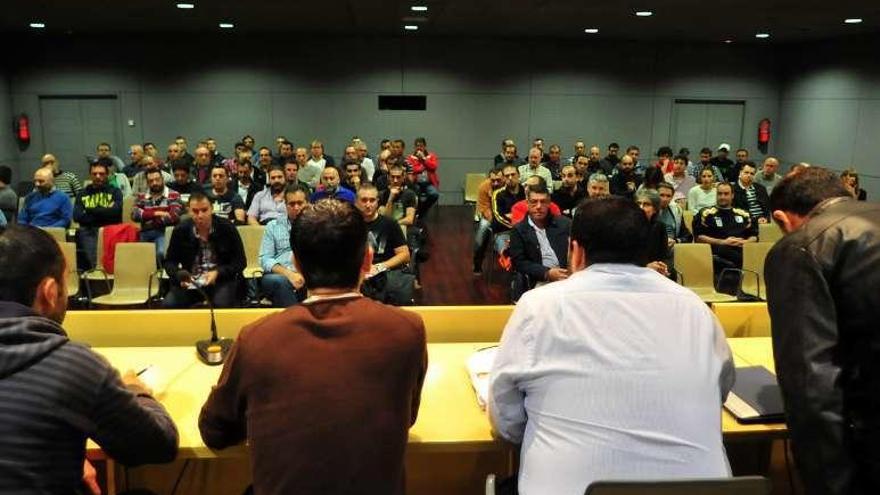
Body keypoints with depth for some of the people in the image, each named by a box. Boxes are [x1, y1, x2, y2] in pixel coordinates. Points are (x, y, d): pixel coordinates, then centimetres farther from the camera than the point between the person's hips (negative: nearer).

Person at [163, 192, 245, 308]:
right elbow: (169, 261, 9)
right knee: (168, 305, -22)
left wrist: (217, 273, -20)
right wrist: (180, 276, -14)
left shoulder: (227, 228, -6)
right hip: (190, 282, 3)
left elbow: (240, 262, -3)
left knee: (222, 304, -33)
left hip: (222, 280, -2)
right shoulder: (180, 230, 1)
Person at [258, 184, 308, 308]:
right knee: (281, 281, -36)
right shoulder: (272, 226, 17)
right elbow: (265, 259, 5)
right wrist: (288, 274, -13)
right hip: (278, 275, 0)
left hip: (308, 277, 0)